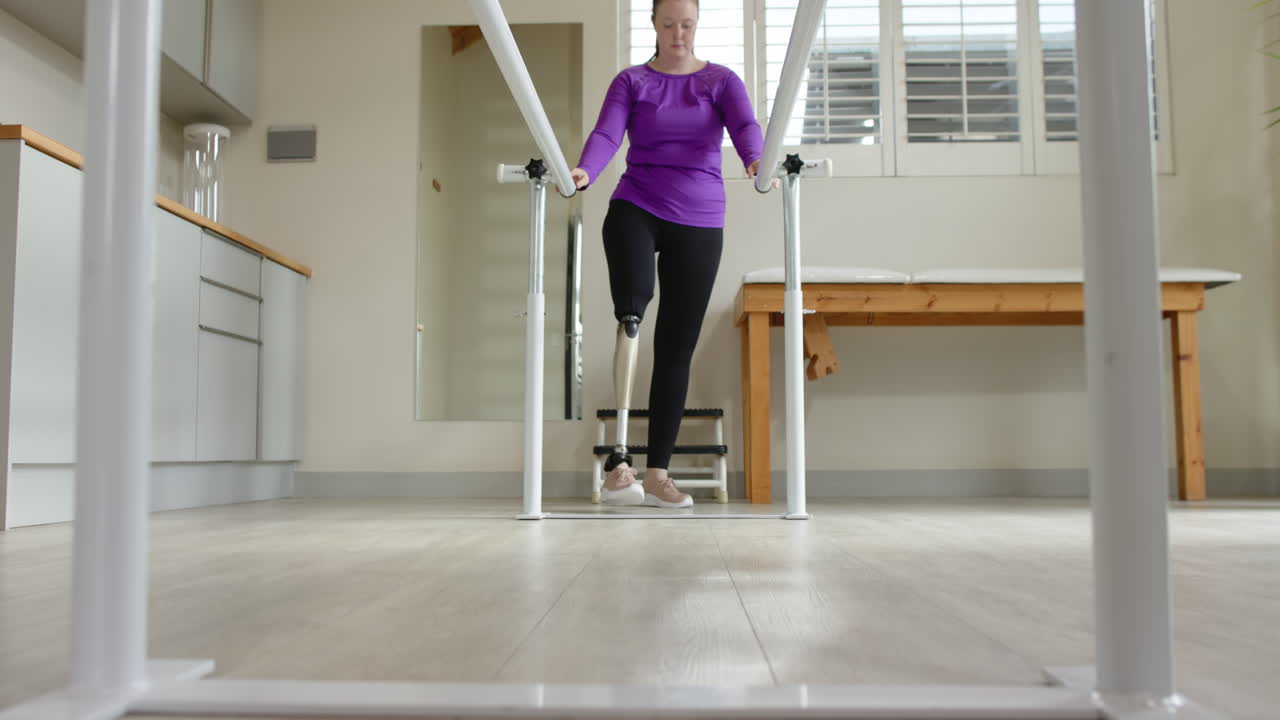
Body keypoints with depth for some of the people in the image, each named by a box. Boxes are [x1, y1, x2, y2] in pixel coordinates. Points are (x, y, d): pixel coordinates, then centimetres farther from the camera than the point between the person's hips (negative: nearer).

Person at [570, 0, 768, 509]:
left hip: (699, 223, 2)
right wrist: (585, 172, -32)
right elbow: (606, 133, -9)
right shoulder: (632, 81, 8)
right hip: (636, 208, -2)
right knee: (631, 303, -31)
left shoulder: (721, 81, 9)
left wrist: (756, 161, -34)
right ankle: (619, 462, -31)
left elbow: (745, 126, -11)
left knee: (677, 347, 2)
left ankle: (658, 474, 10)